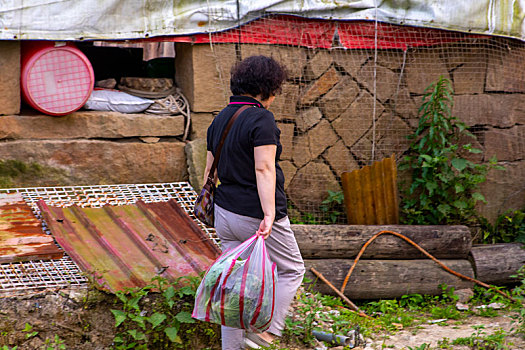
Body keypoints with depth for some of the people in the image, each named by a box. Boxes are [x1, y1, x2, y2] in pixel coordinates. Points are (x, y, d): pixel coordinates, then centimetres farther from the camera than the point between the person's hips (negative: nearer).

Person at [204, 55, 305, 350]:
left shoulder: (220, 119, 10)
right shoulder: (261, 119, -14)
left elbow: (210, 168, 15)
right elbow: (263, 169, -22)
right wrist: (269, 214, -26)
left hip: (225, 213, 8)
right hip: (254, 214, -8)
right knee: (292, 270, 9)